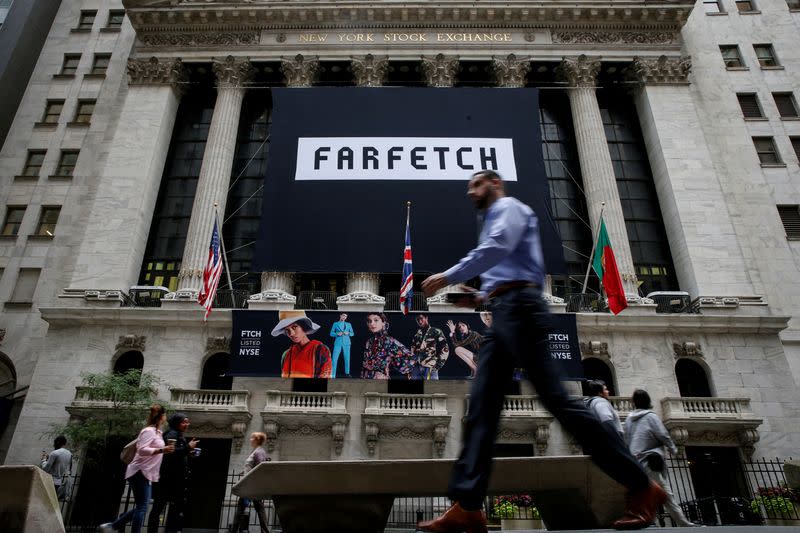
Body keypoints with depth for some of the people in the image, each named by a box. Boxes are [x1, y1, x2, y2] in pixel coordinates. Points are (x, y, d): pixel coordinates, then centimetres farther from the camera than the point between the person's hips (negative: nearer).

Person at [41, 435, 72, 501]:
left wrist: (44, 459, 8)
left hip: (55, 483, -6)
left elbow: (45, 469, -11)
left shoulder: (54, 453, -11)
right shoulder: (69, 454, 9)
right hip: (66, 482, 6)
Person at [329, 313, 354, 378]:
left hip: (346, 343, 2)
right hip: (338, 343, -2)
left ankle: (347, 373, 20)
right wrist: (337, 334, -11)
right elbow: (331, 333, 7)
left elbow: (352, 334, 13)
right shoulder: (335, 324, 10)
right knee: (334, 359, -9)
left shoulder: (349, 324, 14)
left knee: (347, 358, 4)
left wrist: (348, 333, -8)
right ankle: (332, 375, -8)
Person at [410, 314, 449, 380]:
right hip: (416, 367, 5)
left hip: (430, 368, -5)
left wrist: (438, 364, -7)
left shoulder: (436, 332, 4)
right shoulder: (417, 334, 18)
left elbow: (445, 349, 0)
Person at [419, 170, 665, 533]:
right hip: (503, 315, 10)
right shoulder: (496, 218, 32)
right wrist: (482, 297, 22)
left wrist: (448, 277, -12)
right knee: (482, 407, -2)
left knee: (556, 399, -13)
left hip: (518, 308, -10)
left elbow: (497, 248, -16)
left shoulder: (508, 207, 5)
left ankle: (640, 486, -4)